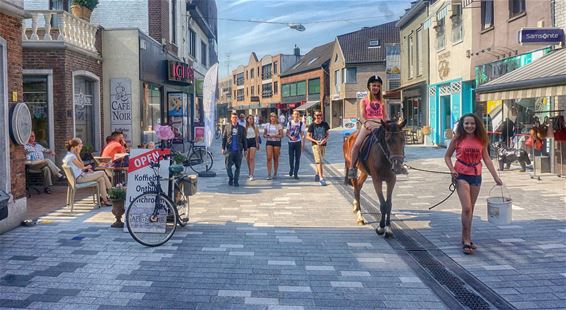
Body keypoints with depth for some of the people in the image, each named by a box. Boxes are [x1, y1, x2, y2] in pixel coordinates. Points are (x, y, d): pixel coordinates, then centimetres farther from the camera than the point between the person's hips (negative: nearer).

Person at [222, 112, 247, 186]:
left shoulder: (241, 128, 9)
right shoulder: (227, 127, 8)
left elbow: (244, 140, 11)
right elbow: (224, 138, 7)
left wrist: (245, 149, 7)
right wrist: (223, 148, -1)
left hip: (238, 150, 1)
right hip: (229, 150, -1)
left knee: (238, 167, 3)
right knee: (228, 166, -4)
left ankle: (236, 181, 11)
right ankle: (230, 179, 14)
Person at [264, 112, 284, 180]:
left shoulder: (279, 125, 4)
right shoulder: (267, 125, 10)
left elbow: (281, 135, 0)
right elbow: (264, 134, 13)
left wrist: (275, 136, -18)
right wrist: (267, 136, -9)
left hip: (277, 142, -1)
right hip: (269, 142, 1)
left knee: (276, 158, 4)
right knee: (269, 158, -10)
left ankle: (275, 174, 16)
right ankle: (269, 174, -11)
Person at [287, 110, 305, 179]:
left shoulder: (301, 123, 0)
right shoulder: (290, 123, 2)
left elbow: (302, 134, 1)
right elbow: (287, 133, 4)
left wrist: (303, 144, -5)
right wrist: (291, 137, -17)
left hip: (298, 142, -1)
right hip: (291, 142, 1)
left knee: (297, 158, -1)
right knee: (291, 157, 5)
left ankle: (296, 173, 4)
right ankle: (291, 169, 30)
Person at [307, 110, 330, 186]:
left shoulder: (325, 124, 2)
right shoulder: (312, 125, -5)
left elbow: (328, 133, 10)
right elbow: (308, 136, -3)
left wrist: (325, 139, -11)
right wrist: (315, 141, -18)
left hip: (323, 145, 4)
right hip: (315, 145, -4)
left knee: (320, 161, 16)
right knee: (318, 161, -13)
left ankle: (317, 175, 35)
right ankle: (321, 178, -19)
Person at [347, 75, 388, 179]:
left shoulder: (382, 102, 20)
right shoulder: (364, 101, 10)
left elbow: (385, 116, 17)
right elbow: (362, 116, -2)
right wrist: (366, 123, -23)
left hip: (379, 125, 3)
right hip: (367, 125, -3)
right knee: (357, 144, -24)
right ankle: (352, 167, -12)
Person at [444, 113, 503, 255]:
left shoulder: (481, 140, 5)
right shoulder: (457, 139, -3)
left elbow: (487, 159, 7)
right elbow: (447, 156, 5)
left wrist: (496, 177, 3)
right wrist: (452, 169, -12)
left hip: (476, 176, 4)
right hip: (461, 175, -4)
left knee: (470, 209, 12)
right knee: (466, 208, -12)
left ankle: (465, 238, 24)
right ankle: (467, 241, -7)